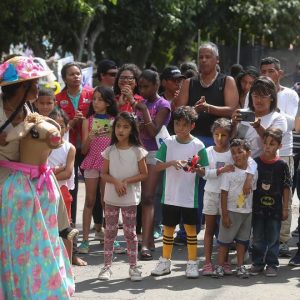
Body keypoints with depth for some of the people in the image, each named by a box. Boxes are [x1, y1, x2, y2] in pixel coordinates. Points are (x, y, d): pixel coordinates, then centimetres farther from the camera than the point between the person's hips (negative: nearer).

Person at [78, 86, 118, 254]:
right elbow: (84, 150, 0)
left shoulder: (114, 121, 3)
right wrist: (89, 138, -18)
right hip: (92, 163, 0)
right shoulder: (88, 121, 3)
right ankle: (85, 239, -1)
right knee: (89, 201, 0)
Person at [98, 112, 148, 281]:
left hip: (130, 197, -2)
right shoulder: (110, 151, 2)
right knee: (110, 231, 7)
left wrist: (126, 182, -15)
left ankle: (133, 267, 11)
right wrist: (116, 182, -16)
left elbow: (144, 174, -3)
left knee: (130, 232, 3)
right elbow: (104, 174, 3)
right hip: (111, 197, 2)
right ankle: (107, 266, 13)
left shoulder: (137, 151, -4)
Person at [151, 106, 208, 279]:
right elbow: (158, 166, -2)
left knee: (191, 228, 6)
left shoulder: (198, 146, -5)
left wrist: (198, 169, -24)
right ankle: (165, 262, 24)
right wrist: (172, 163, -19)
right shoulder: (168, 143, 1)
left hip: (190, 196, -2)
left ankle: (192, 263, 15)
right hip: (170, 195, 2)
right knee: (168, 228, 12)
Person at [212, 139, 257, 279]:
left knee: (242, 240, 11)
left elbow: (253, 192, 10)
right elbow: (224, 194, -10)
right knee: (225, 240, 3)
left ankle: (240, 266, 19)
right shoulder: (229, 172, -10)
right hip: (231, 211, -4)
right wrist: (225, 214, -13)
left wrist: (254, 211, 7)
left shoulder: (253, 172, 2)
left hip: (247, 211, 4)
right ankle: (220, 266, 11)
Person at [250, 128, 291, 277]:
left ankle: (272, 264, 15)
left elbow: (286, 187, -1)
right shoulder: (256, 162, -2)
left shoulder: (281, 165, -5)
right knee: (258, 238, 9)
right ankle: (257, 263, 19)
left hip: (275, 208, -1)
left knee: (273, 238, 6)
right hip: (258, 207, 1)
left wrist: (285, 208, -2)